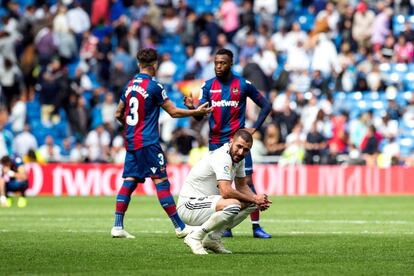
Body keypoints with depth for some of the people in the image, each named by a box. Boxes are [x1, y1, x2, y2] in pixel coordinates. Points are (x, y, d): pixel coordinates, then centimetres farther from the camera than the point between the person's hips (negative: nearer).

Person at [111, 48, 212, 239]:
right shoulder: (154, 87, -9)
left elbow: (118, 114, 19)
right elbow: (173, 112, -5)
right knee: (161, 181, -6)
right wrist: (197, 112, 7)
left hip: (131, 142, 7)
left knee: (129, 181, 6)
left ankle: (118, 226, -1)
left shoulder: (130, 85, 11)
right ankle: (180, 228, -5)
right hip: (148, 142, -7)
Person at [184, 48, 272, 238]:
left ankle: (256, 226, -4)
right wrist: (192, 107, -19)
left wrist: (254, 128, -1)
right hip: (216, 142, 3)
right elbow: (200, 115, 2)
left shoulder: (243, 85, -2)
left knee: (247, 182, -7)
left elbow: (266, 106, 7)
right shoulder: (208, 86, 5)